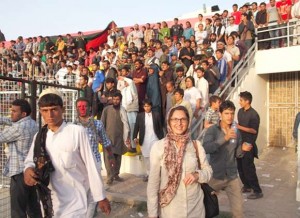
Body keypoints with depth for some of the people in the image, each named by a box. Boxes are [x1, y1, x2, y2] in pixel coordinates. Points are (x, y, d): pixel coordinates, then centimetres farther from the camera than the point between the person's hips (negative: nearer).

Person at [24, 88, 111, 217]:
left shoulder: (77, 132, -15)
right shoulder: (39, 136, 1)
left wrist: (100, 197, -7)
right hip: (51, 202, 6)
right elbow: (30, 161, 11)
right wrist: (28, 169, -12)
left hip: (75, 202, -5)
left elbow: (91, 166, -12)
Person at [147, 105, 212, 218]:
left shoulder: (196, 145, -5)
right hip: (169, 208, -2)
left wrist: (197, 175, -15)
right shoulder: (158, 146, -12)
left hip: (195, 206, 2)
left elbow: (208, 170, 6)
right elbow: (153, 181, -8)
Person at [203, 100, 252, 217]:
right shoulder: (212, 130, -11)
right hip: (215, 176, -3)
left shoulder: (236, 132, 3)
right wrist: (225, 138, -34)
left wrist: (242, 149, -11)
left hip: (232, 176, 3)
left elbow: (236, 154, 11)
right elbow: (206, 148, -27)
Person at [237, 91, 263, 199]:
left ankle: (257, 191, 5)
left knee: (248, 167, -5)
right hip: (240, 142, 8)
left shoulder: (253, 114, -16)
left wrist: (239, 127, -21)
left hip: (248, 144, -8)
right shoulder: (240, 111, 7)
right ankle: (247, 186, 29)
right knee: (240, 166, 13)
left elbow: (254, 130, -18)